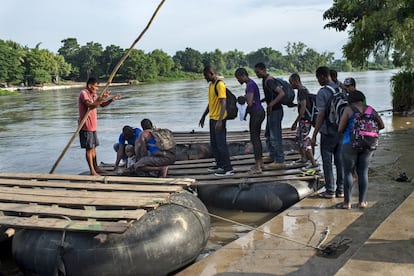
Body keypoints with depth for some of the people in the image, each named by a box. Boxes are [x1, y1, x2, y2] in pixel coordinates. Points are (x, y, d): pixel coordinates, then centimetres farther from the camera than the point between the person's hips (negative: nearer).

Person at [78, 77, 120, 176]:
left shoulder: (93, 94, 14)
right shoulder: (83, 93, -15)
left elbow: (102, 105, 20)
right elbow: (91, 105, -30)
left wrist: (112, 100, 5)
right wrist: (102, 98, -30)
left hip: (93, 126, 9)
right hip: (86, 127, -9)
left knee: (93, 147, 17)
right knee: (89, 148, -5)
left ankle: (95, 167, 27)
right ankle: (92, 171, -2)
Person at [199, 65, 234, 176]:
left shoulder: (220, 85, -16)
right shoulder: (211, 85, 13)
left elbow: (223, 103, -21)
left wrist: (220, 121, -26)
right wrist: (204, 116, 25)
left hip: (219, 119, -9)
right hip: (212, 118, 9)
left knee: (221, 143, -5)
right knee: (214, 143, 15)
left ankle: (228, 169, 1)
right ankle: (220, 165, 27)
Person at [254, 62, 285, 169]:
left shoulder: (269, 81, -19)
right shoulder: (264, 80, 12)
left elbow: (282, 93, -29)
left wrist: (272, 104, -34)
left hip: (275, 111, -11)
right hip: (271, 111, 11)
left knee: (275, 136, -6)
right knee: (268, 135, 20)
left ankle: (280, 161, 1)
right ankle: (273, 156, 32)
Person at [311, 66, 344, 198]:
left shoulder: (322, 92, -13)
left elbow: (321, 115, -17)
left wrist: (314, 135, -13)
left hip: (328, 132, -6)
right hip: (342, 131, 6)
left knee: (327, 161, 3)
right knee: (340, 160, 10)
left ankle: (330, 191, 6)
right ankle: (341, 190, 16)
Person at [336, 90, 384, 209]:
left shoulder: (348, 109, -7)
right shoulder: (370, 110, 6)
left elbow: (340, 129, -8)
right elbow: (381, 125, 12)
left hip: (351, 144, -4)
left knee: (348, 172, 3)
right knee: (363, 172, 11)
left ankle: (347, 202, 5)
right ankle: (362, 201, 14)